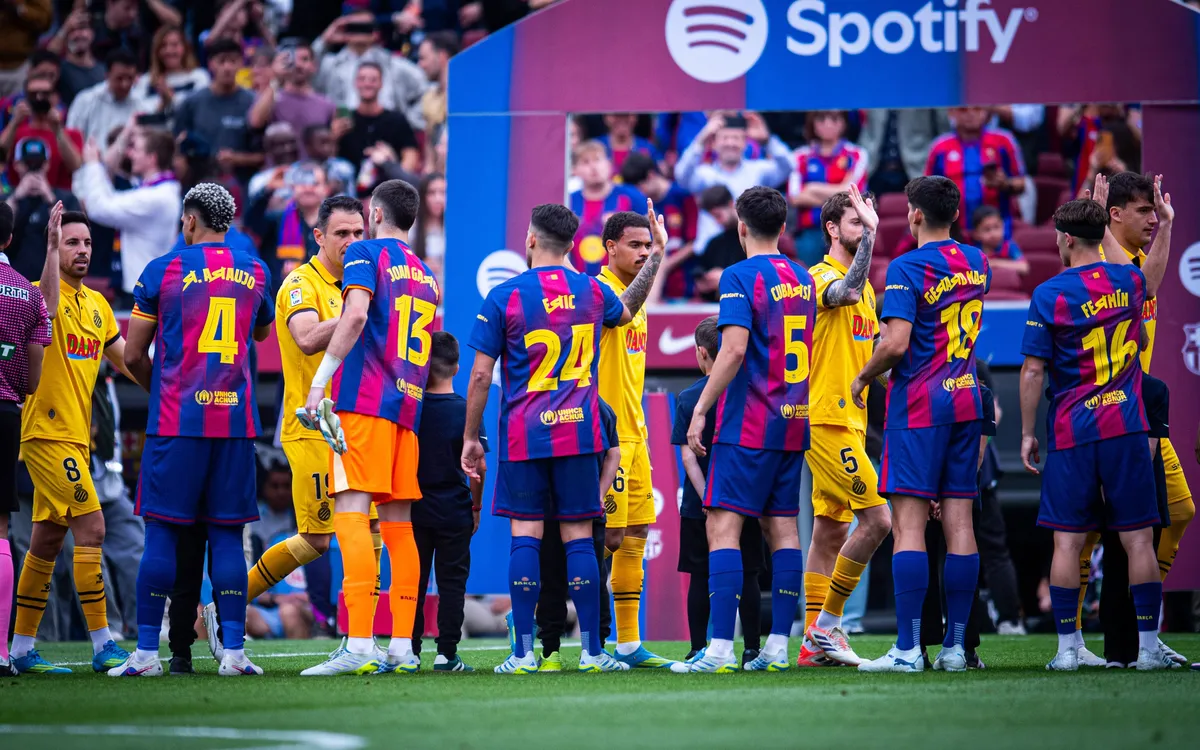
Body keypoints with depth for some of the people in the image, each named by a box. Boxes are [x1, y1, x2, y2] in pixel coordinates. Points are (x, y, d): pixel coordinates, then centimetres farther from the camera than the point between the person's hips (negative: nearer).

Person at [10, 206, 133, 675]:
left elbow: (123, 357, 27)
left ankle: (21, 649, 16)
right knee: (91, 528, -13)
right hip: (47, 433, -8)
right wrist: (51, 247, -40)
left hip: (76, 436, 8)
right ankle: (102, 645, -13)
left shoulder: (97, 305, 16)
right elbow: (46, 308, -33)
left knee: (48, 541, 10)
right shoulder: (43, 292, -8)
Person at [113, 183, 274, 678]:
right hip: (236, 418, 3)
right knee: (226, 534, 4)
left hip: (176, 417, -3)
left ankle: (146, 651, -2)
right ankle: (234, 651, -1)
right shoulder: (255, 273, 10)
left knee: (162, 532, -1)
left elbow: (133, 355, 3)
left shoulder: (164, 270, -1)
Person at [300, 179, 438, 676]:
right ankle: (402, 648, 6)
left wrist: (319, 382, -15)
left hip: (363, 399, -7)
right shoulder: (426, 276, 22)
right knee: (398, 526, 9)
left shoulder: (366, 254, 0)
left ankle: (359, 647, -23)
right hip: (407, 408, 7)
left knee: (352, 512, -13)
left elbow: (356, 315, -16)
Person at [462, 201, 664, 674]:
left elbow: (480, 376, -4)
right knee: (578, 538, 3)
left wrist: (470, 438, 6)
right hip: (579, 434, 2)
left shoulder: (504, 297, -5)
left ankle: (523, 653, -4)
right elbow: (627, 311, 30)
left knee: (525, 536, -1)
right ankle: (591, 651, 2)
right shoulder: (591, 292, 5)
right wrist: (657, 256, 41)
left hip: (523, 437, -2)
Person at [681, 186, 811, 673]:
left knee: (724, 526, -8)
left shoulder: (740, 277, -9)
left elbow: (734, 349, -19)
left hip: (747, 426, -7)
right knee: (782, 528, 8)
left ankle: (721, 648, -16)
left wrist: (701, 410, -15)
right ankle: (777, 646, 6)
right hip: (794, 421, 7)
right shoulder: (803, 280, 13)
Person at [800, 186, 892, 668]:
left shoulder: (865, 287, 18)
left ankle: (815, 640, 11)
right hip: (826, 419, -9)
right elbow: (849, 290, -35)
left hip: (849, 420, 9)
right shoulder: (821, 276, -11)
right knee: (876, 518, -13)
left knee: (831, 530, 9)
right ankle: (828, 622, -5)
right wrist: (871, 231, -33)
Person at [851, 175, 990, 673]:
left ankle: (908, 647, -13)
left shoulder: (907, 268, -11)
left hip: (918, 406, -6)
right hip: (965, 401, 6)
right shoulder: (976, 263, 11)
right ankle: (955, 645, 5)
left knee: (908, 523, -7)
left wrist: (862, 378, -3)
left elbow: (896, 342, -19)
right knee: (959, 521, 5)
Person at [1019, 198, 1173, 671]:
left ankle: (1066, 649, 1)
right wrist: (1103, 221, 39)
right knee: (1138, 539, 2)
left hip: (1072, 432, -2)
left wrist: (1027, 433, 1)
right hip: (1126, 427, 2)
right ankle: (1148, 647, 2)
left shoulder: (1050, 294, -6)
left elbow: (1033, 370, -7)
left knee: (1067, 541, 2)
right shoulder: (1130, 282, 4)